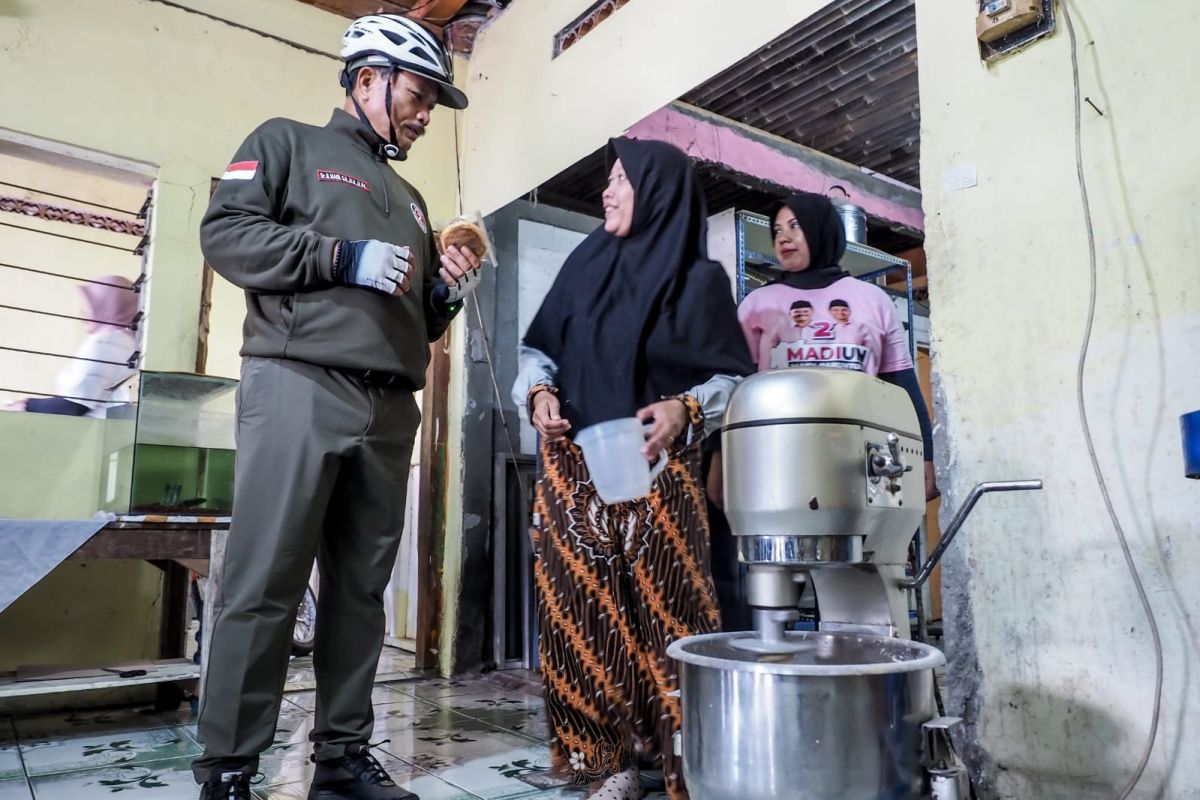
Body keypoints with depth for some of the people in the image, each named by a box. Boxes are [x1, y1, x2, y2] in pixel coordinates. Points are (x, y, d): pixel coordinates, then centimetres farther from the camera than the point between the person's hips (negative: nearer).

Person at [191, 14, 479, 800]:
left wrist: (448, 293, 7)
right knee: (265, 583, -6)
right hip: (300, 386, -6)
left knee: (361, 587, 6)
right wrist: (344, 258, -11)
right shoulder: (289, 142, 11)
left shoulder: (408, 198, 28)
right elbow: (226, 232, -4)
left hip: (390, 409, 6)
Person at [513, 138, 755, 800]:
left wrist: (686, 407, -16)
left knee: (662, 608, -4)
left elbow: (734, 375, 1)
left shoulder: (700, 279, 2)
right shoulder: (585, 264, 12)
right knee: (586, 613, 2)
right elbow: (538, 348, 14)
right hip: (574, 470, 3)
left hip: (658, 473, -3)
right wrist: (539, 391, -5)